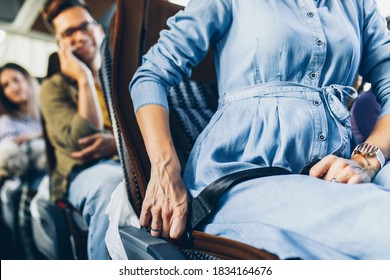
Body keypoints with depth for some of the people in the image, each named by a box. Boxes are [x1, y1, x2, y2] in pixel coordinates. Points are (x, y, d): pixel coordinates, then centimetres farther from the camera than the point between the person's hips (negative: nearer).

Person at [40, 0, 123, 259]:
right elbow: (82, 141, -9)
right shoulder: (54, 87, 9)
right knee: (112, 183, -39)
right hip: (84, 172, -2)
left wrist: (117, 142, -14)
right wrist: (84, 79, -5)